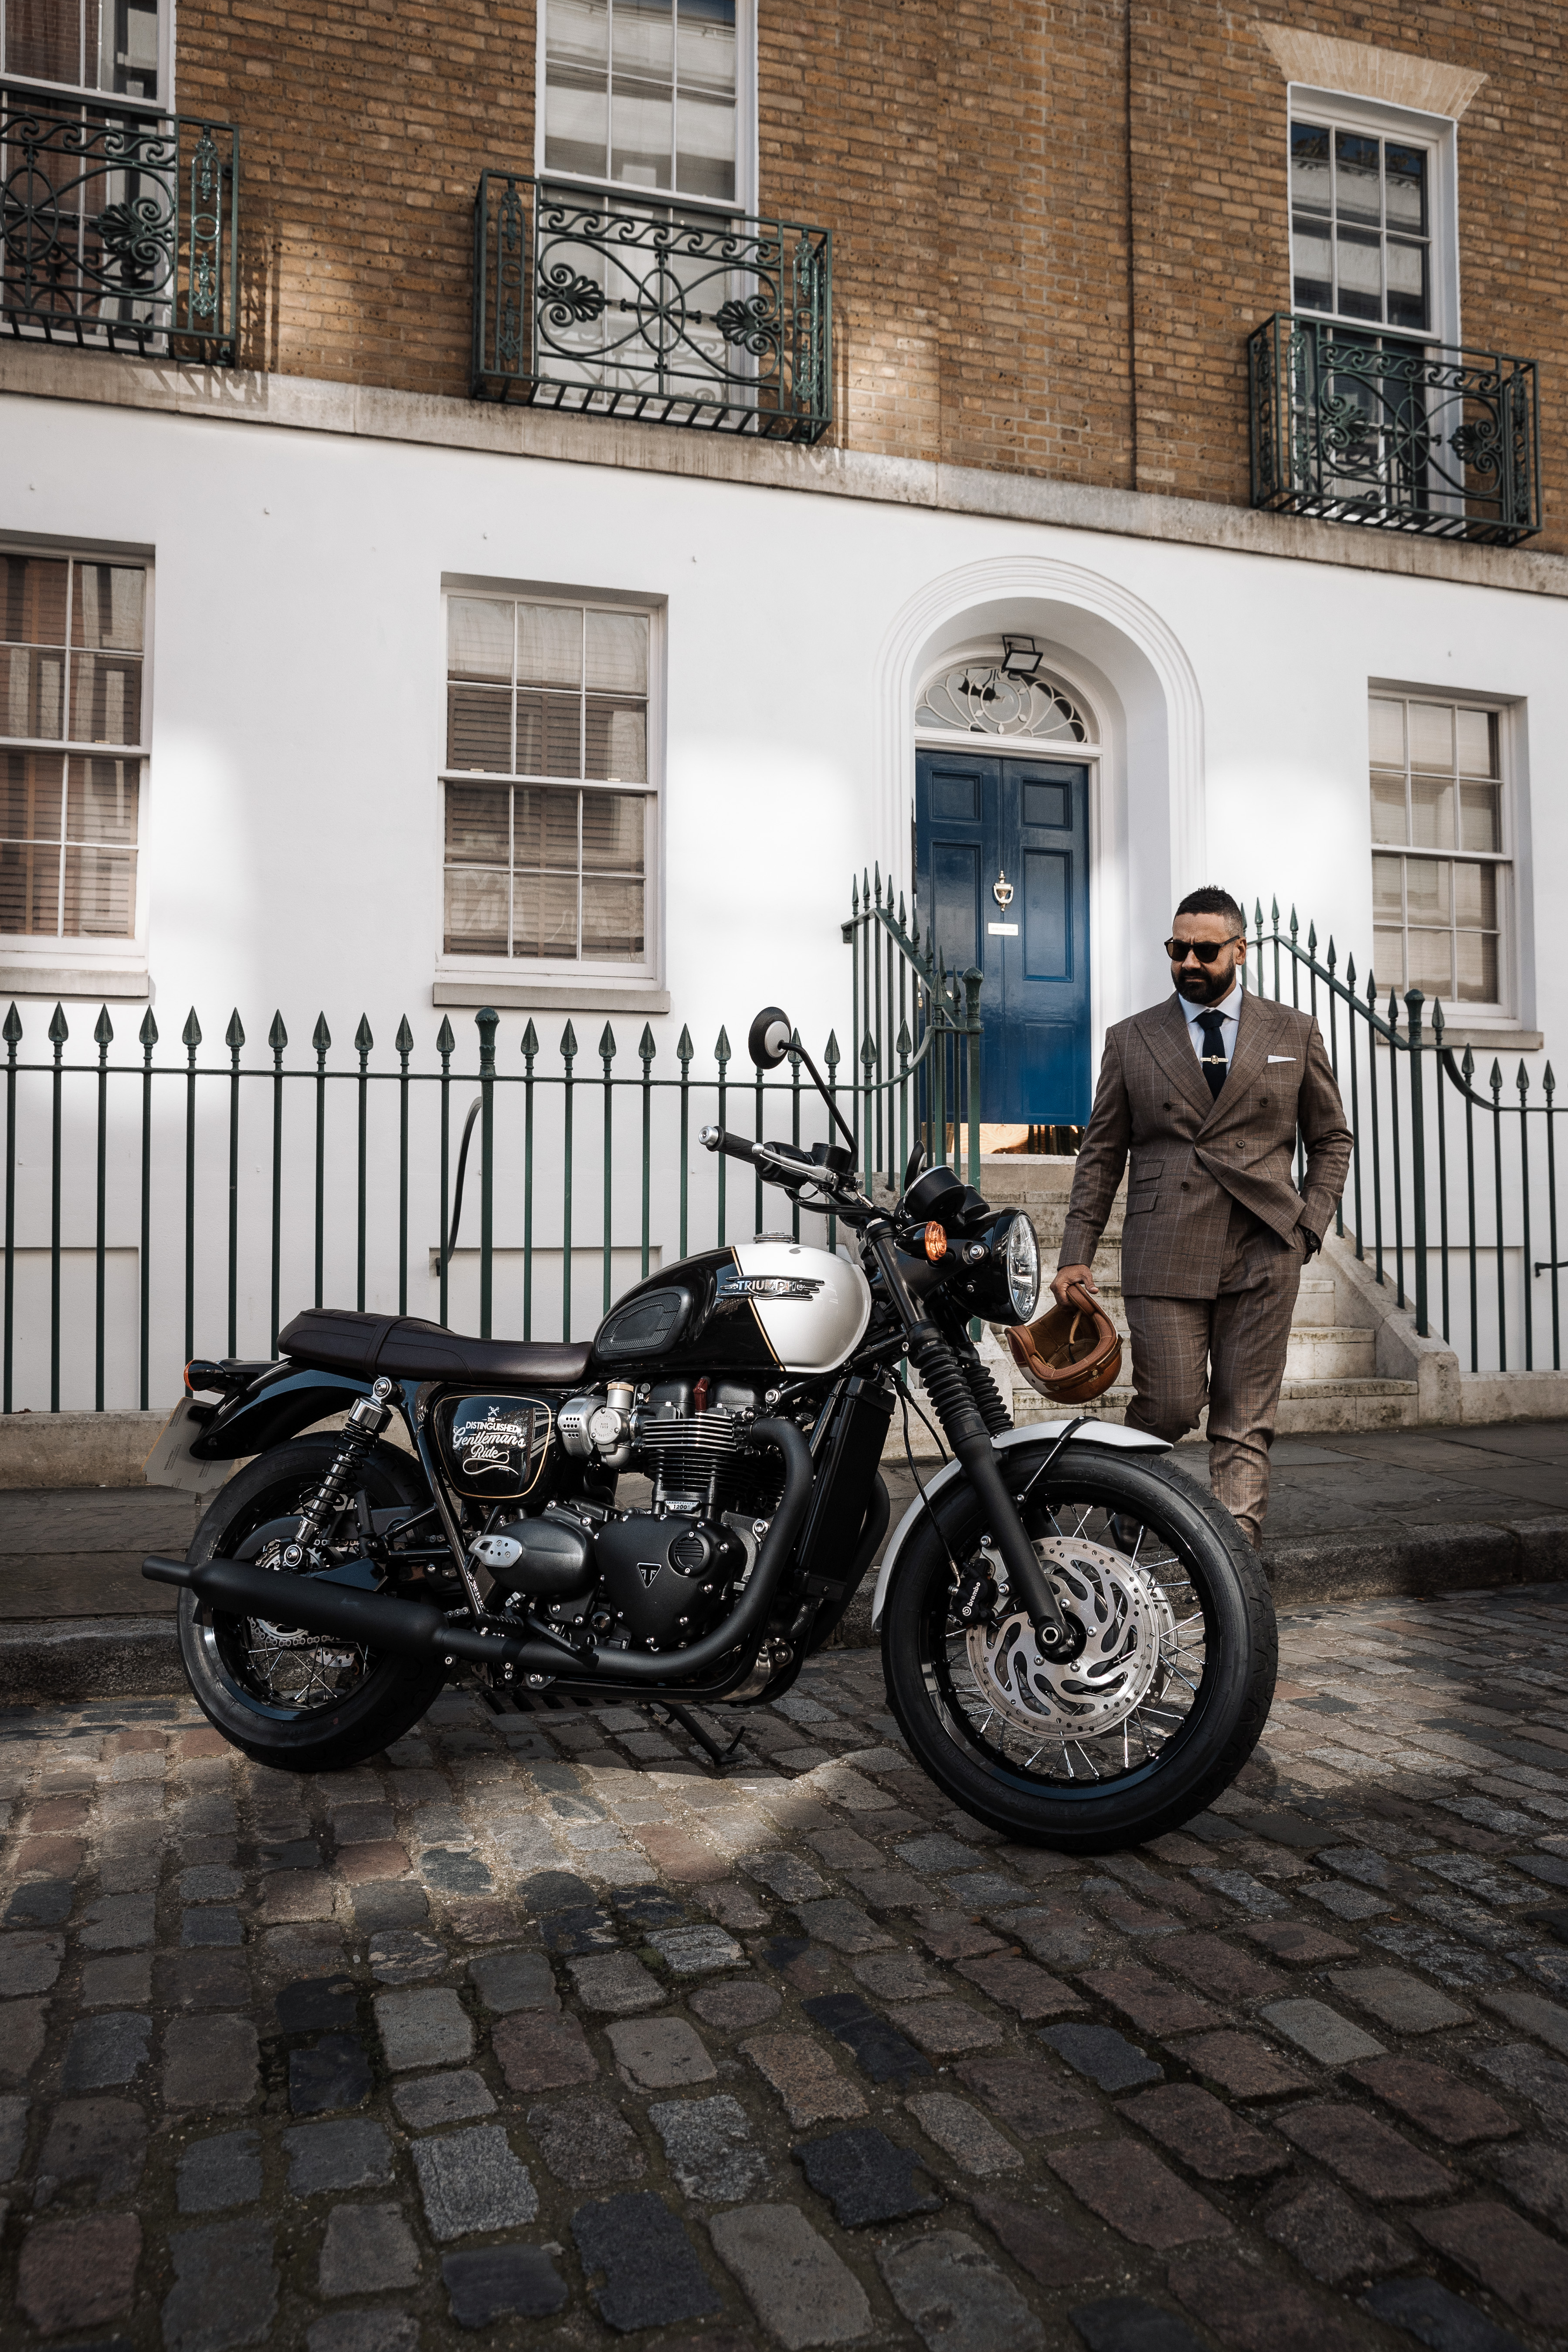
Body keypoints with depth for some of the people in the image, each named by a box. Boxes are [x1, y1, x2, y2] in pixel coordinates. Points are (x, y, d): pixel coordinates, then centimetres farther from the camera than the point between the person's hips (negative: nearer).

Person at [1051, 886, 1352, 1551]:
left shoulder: (1294, 1034, 11)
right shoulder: (1130, 1040, 10)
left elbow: (1332, 1140, 18)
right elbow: (1101, 1154, 10)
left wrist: (1308, 1226, 5)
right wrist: (1076, 1256, 3)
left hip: (1263, 1254, 1)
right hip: (1163, 1254, -1)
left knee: (1246, 1423, 0)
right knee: (1170, 1403, -6)